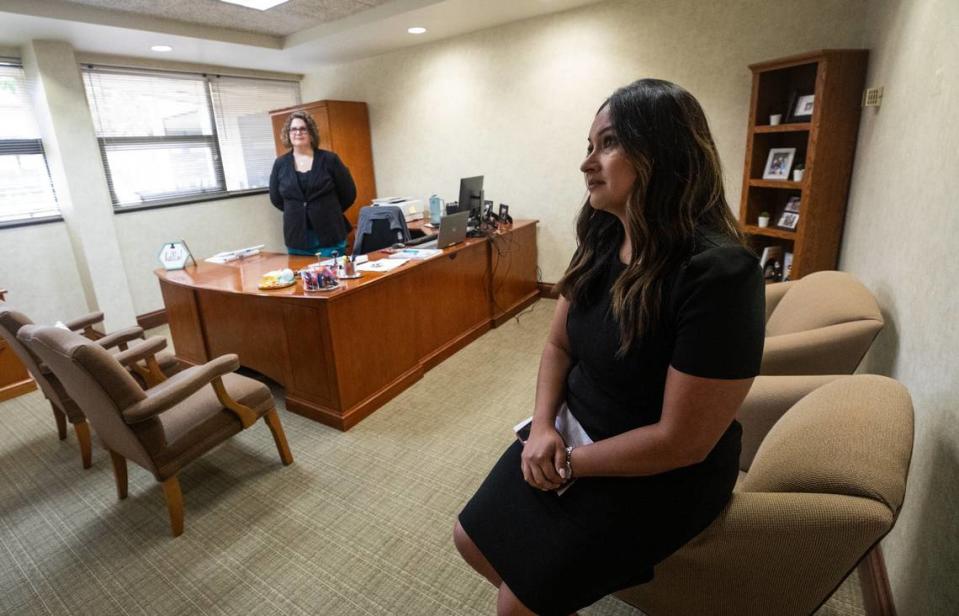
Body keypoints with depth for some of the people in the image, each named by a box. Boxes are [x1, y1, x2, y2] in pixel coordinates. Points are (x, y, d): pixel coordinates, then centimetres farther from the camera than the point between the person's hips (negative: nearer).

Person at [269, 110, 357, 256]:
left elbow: (348, 193, 3)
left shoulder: (329, 159, -2)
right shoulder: (280, 164, 5)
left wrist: (329, 211, 9)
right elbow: (276, 198, 16)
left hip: (330, 236, -2)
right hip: (296, 238, 2)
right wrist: (296, 212, 15)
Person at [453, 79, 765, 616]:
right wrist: (544, 426, -11)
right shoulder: (601, 241, -3)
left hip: (660, 477, -6)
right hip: (574, 438, 7)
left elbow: (681, 442, -25)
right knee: (474, 540, 12)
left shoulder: (718, 274, -28)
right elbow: (559, 345, 5)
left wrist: (570, 464, -14)